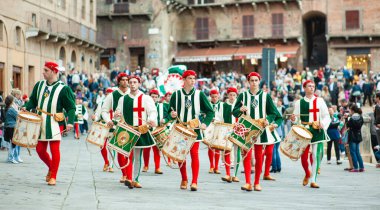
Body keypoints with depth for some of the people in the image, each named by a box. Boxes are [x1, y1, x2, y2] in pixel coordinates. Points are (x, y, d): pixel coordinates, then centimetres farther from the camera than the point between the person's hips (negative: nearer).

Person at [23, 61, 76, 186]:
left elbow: (71, 108, -9)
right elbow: (33, 100, 16)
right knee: (40, 149, 8)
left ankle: (53, 177, 5)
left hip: (55, 123, -5)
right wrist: (26, 107, -5)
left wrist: (70, 122, -22)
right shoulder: (39, 85, 7)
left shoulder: (63, 89, -9)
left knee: (54, 149, -5)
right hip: (40, 122, 5)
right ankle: (51, 167, 33)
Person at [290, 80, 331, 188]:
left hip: (317, 131, -1)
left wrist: (322, 123, -15)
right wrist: (293, 119, -11)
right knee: (303, 156, -1)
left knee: (316, 156, -5)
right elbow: (297, 118, 12)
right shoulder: (299, 102, 10)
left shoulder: (319, 101, 7)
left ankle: (313, 180, 4)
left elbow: (327, 117, 4)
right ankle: (307, 174, 28)